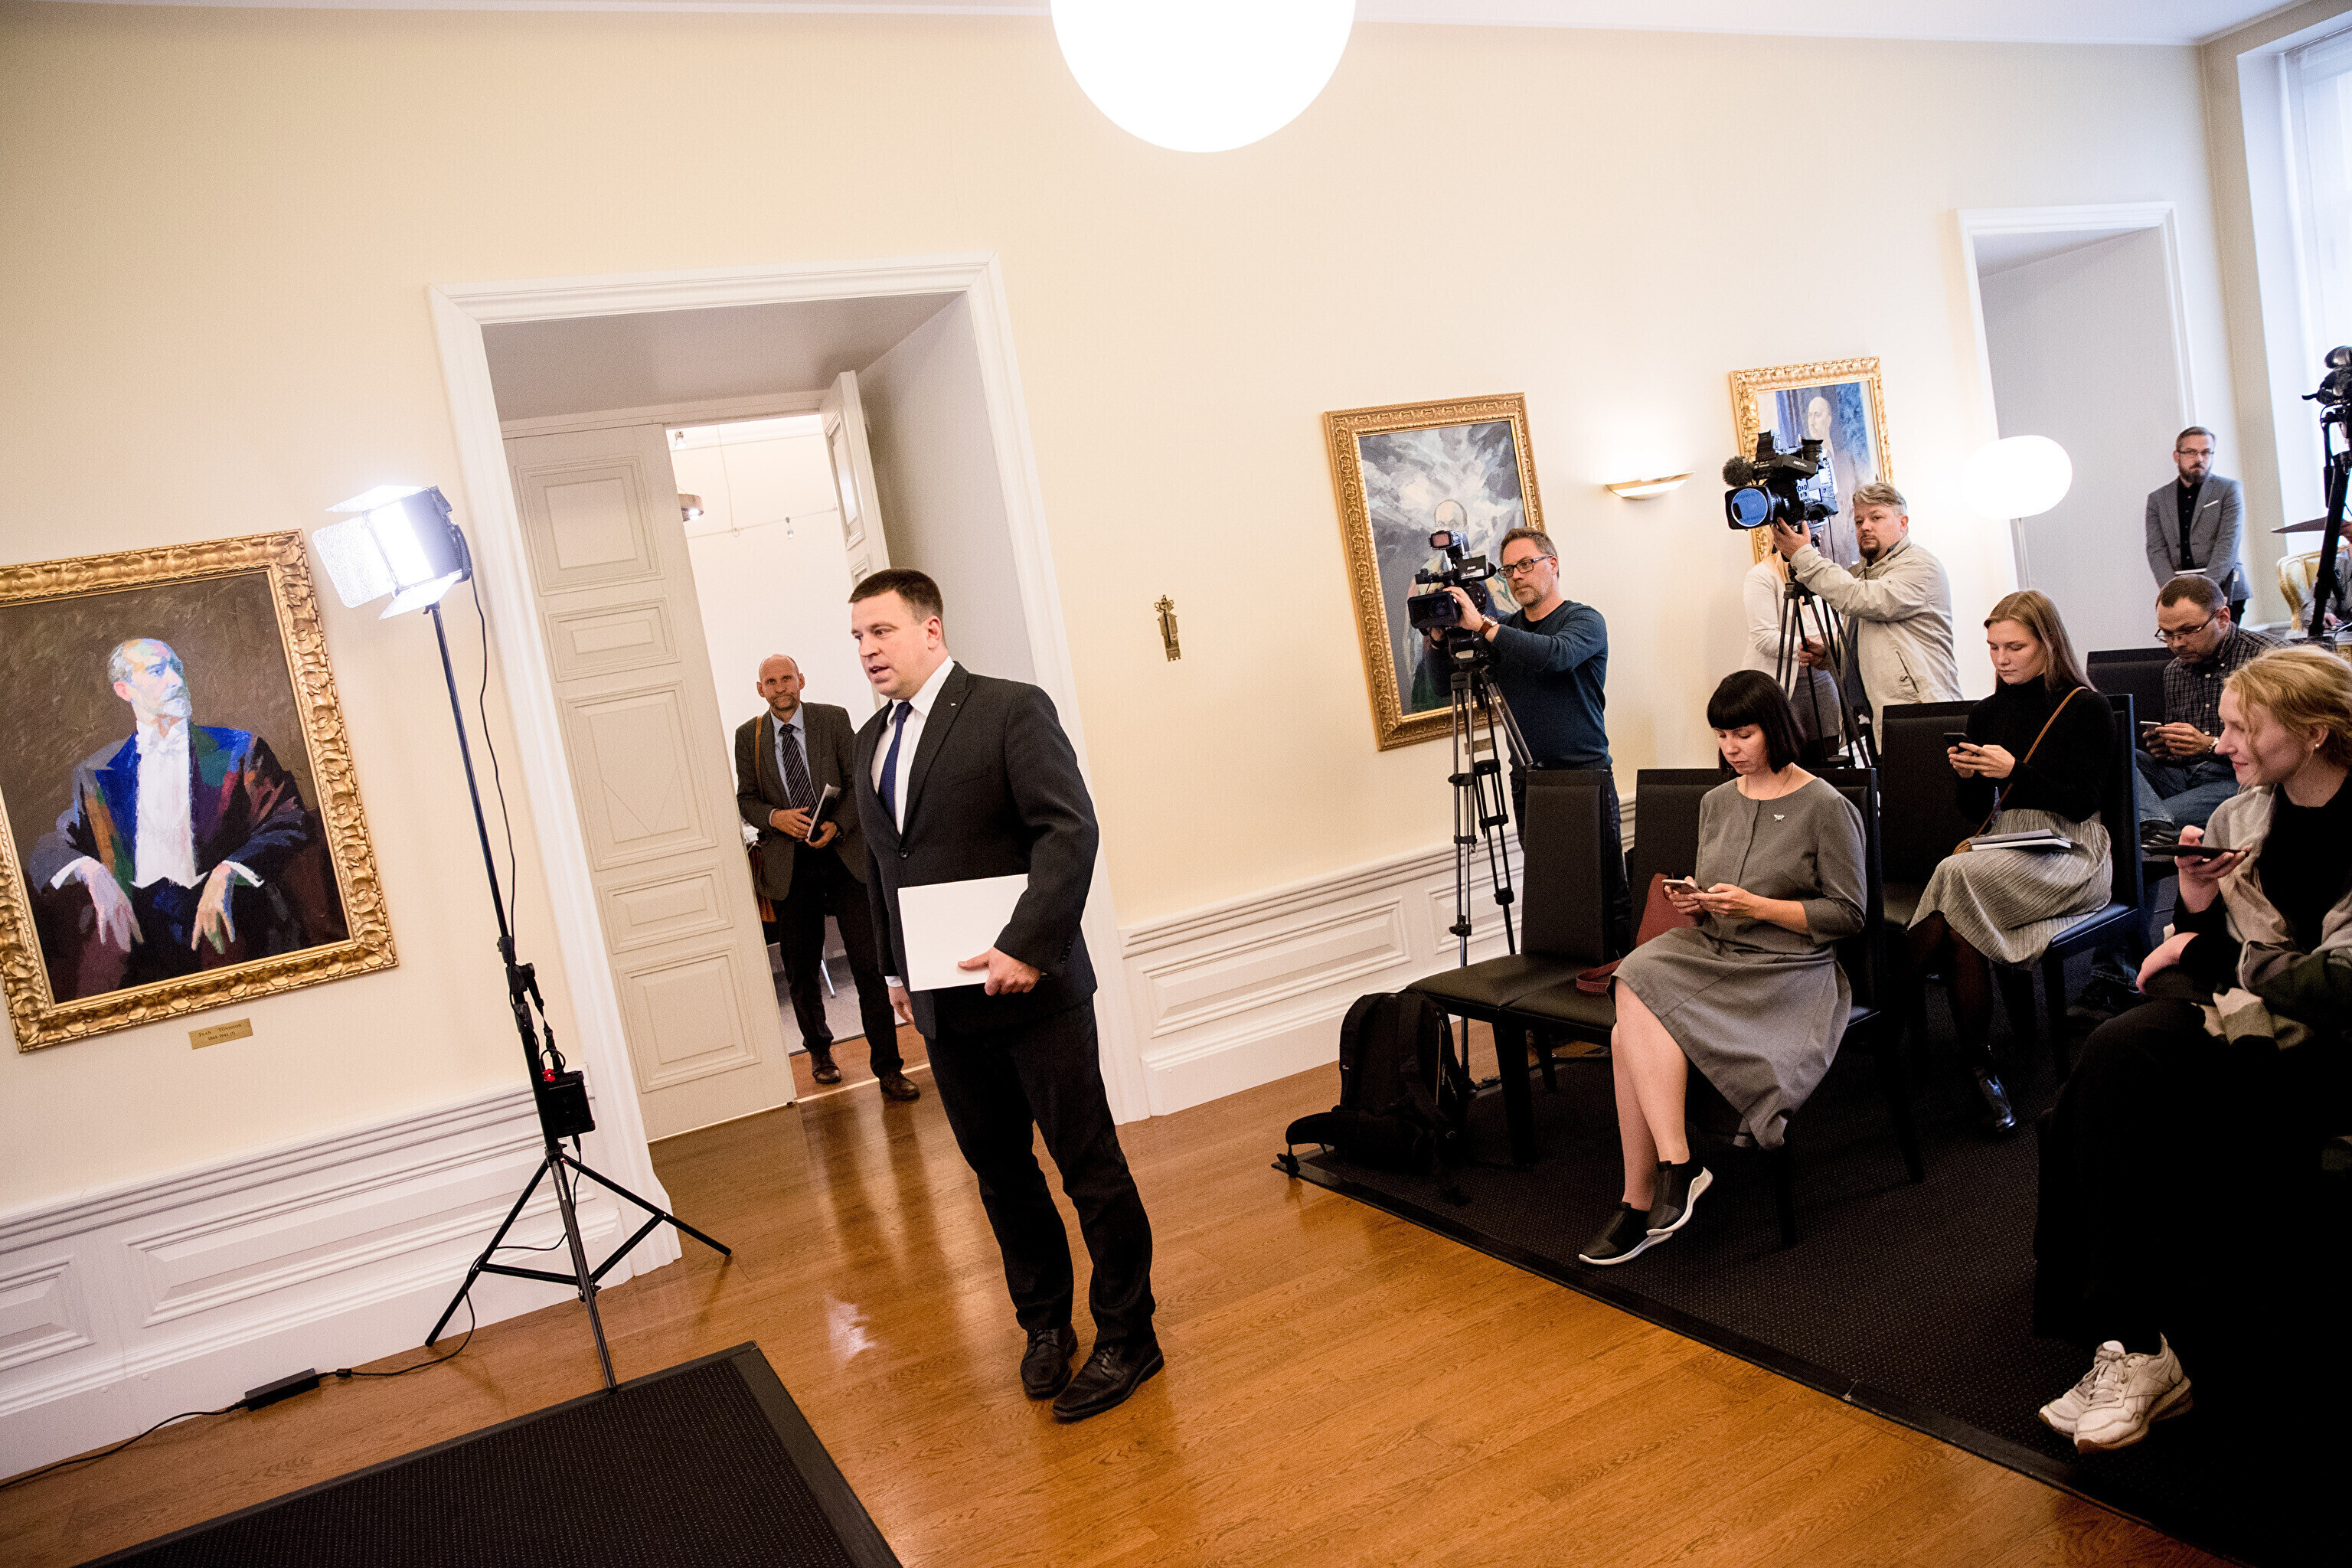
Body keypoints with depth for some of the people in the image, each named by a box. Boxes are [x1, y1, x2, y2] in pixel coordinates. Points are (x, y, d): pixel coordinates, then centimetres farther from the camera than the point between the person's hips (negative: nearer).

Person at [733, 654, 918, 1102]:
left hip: (844, 854, -2)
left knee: (868, 963, -6)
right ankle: (819, 1050, 34)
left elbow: (859, 781, 2)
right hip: (789, 864, 2)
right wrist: (775, 817, -12)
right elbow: (746, 799, 9)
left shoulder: (833, 719, 3)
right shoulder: (748, 735, 7)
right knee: (801, 969, 10)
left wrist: (838, 824, -14)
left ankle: (888, 1068, 0)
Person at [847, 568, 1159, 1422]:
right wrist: (895, 968, 15)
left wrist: (1026, 946, -24)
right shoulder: (870, 741, 13)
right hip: (942, 1001, 7)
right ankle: (1046, 1324, 33)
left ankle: (1126, 1336, 19)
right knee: (999, 1171, 16)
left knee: (1090, 1168, 4)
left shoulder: (1013, 710, -8)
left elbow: (1070, 830, -17)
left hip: (1031, 989, -6)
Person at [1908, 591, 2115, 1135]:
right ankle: (1979, 1070, -22)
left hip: (2069, 858, -4)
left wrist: (2014, 771, -16)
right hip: (1998, 854, 4)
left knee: (1959, 876, -36)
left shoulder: (2086, 709, 2)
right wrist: (1969, 776, -6)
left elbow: (2080, 803, -6)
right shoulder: (1986, 713, 16)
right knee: (1961, 934, -31)